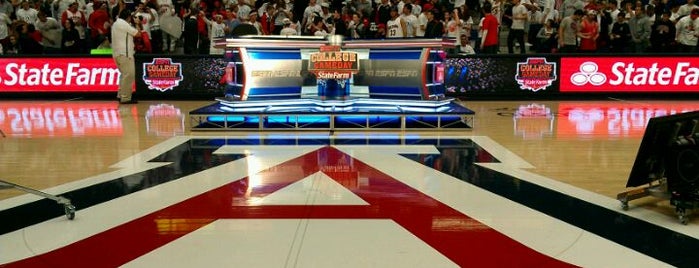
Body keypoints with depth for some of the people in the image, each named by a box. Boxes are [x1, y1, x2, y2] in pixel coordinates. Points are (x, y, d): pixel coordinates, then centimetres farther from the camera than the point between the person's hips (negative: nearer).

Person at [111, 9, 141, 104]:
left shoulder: (116, 24, 21)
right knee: (129, 75, -11)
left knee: (124, 74, 18)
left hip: (118, 53, 11)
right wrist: (138, 29, 11)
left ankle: (121, 96, 20)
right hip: (124, 53, -11)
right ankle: (125, 98, -12)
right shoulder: (123, 23, -10)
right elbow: (137, 33, -8)